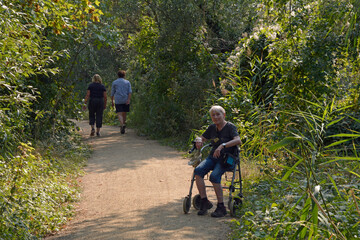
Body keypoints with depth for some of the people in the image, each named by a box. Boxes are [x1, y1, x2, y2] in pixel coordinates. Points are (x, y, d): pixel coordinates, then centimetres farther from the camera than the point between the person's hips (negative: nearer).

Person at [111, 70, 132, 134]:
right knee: (124, 113, 17)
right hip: (126, 100, 2)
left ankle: (122, 125, -30)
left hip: (118, 101, -1)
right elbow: (130, 91, -5)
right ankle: (124, 124, 19)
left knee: (119, 114, -9)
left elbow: (112, 93, 9)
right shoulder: (127, 82, 9)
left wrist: (112, 101, 16)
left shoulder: (114, 82, 9)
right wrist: (128, 99, -12)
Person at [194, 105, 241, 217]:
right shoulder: (212, 128, 12)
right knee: (198, 170, -23)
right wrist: (199, 140, -3)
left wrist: (222, 146, -35)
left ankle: (221, 207, -21)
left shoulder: (230, 127, -7)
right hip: (213, 157, 6)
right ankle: (204, 202, -15)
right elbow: (202, 138, 23)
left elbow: (238, 140, -23)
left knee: (214, 175, -31)